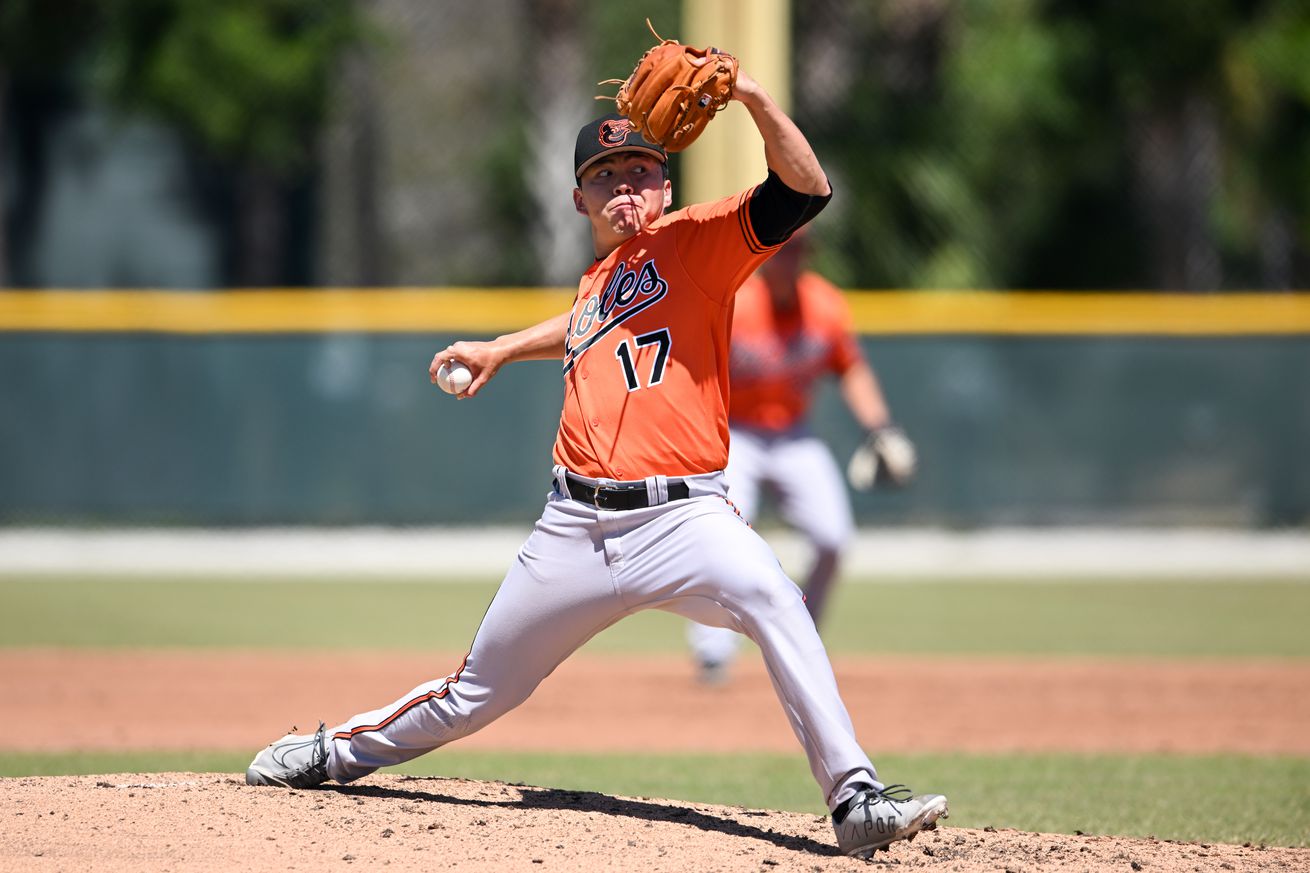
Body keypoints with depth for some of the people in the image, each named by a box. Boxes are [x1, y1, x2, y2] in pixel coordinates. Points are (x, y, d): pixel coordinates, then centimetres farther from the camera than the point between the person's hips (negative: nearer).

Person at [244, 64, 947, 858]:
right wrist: (502, 350, 41)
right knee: (479, 692, 14)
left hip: (683, 517, -5)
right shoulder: (596, 282, 20)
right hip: (577, 524, 5)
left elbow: (806, 191, -13)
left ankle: (856, 798, -37)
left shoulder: (697, 241, 2)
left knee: (773, 599, -35)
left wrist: (754, 100, -25)